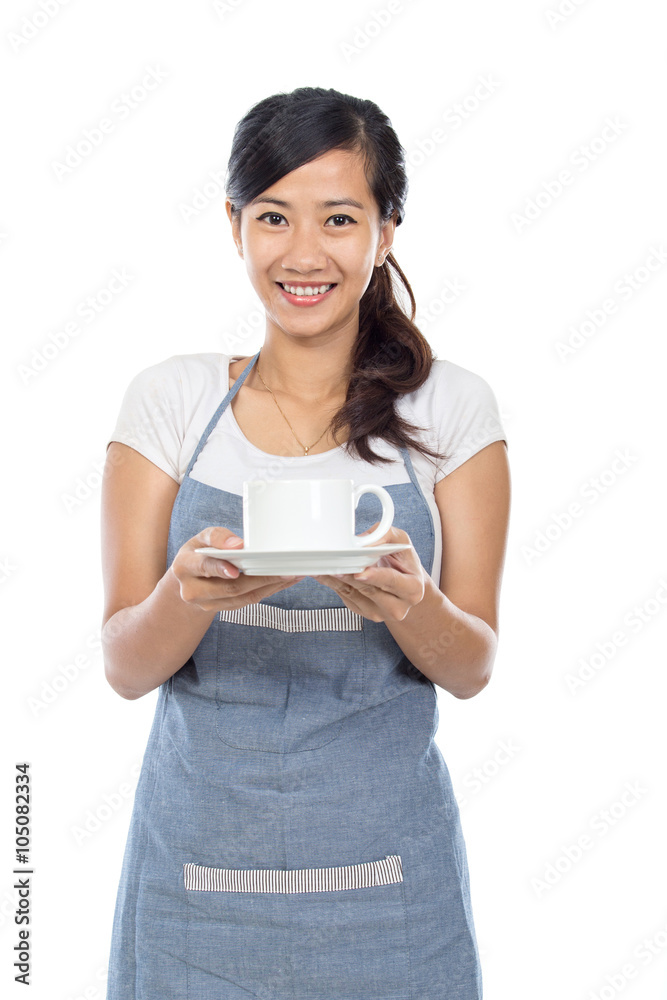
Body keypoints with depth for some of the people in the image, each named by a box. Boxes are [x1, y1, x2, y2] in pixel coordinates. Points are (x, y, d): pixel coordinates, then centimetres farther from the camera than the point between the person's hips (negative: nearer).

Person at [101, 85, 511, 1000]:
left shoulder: (451, 407, -3)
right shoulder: (170, 399, -2)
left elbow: (473, 668, -3)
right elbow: (125, 666, -4)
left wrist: (411, 605, -23)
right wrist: (190, 593, -25)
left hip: (384, 864, 0)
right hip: (200, 851, 1)